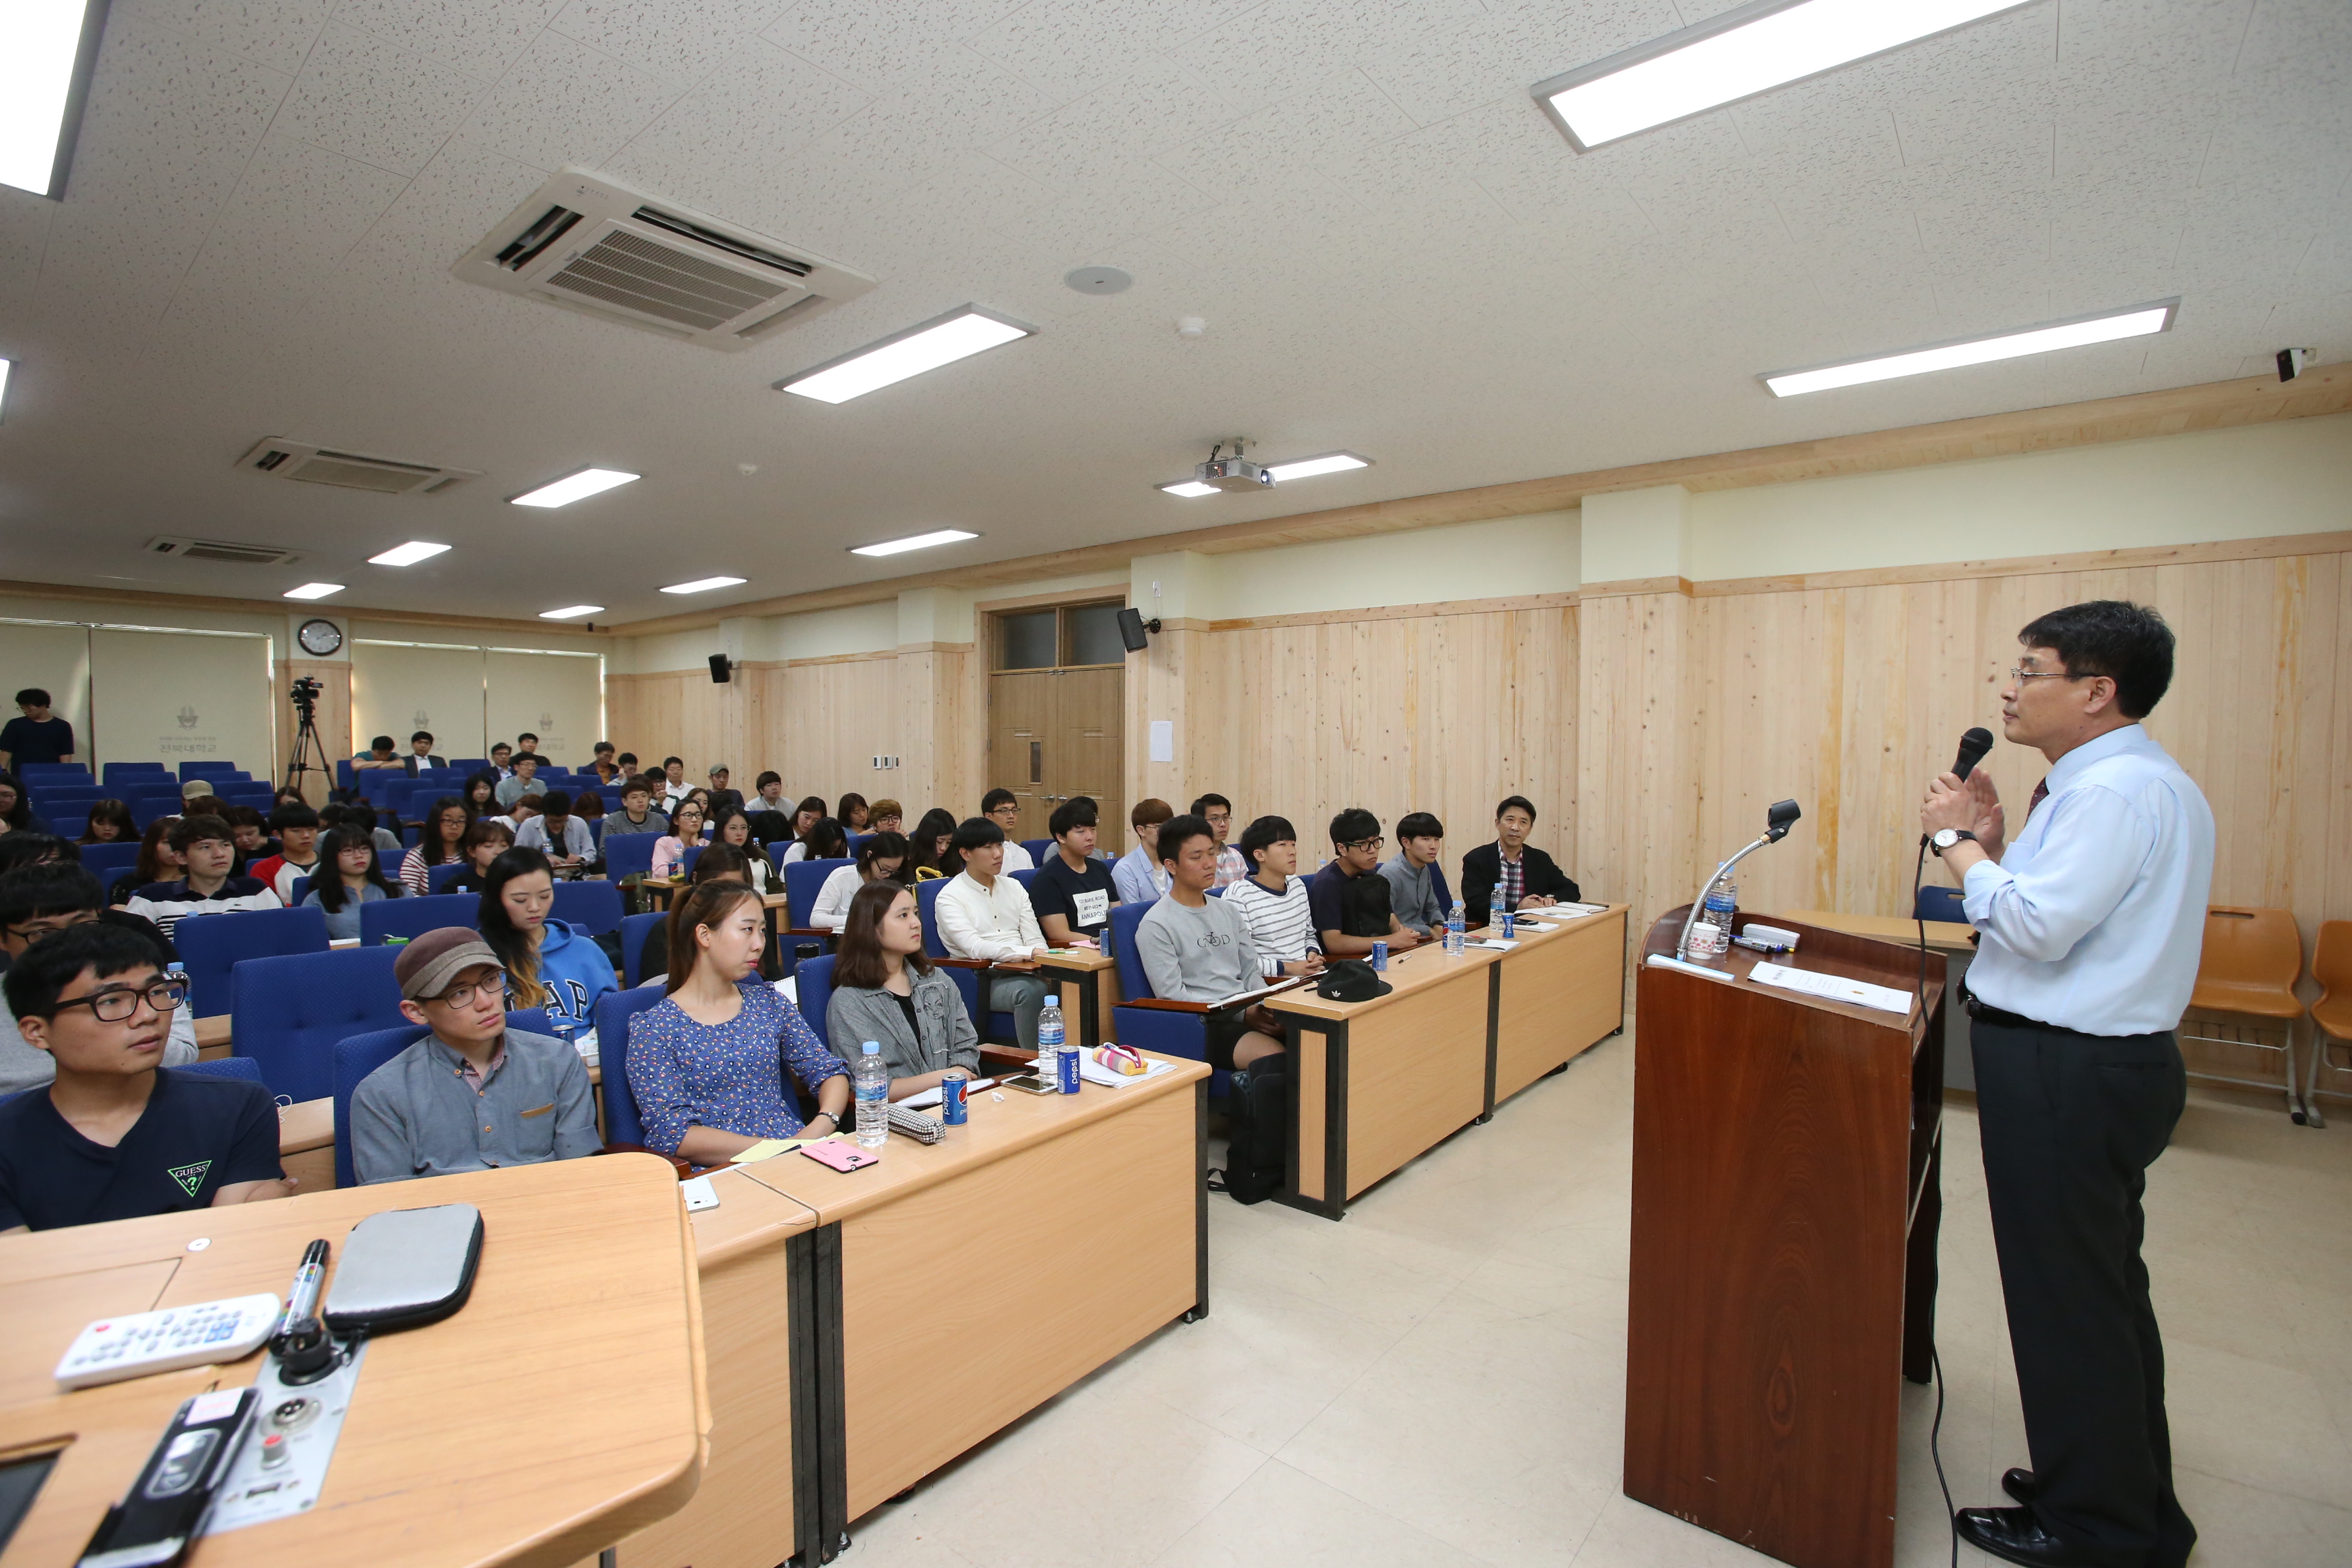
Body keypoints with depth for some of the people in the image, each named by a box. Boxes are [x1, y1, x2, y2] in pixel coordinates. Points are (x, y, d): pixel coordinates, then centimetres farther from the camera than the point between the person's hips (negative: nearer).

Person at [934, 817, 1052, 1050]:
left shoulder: (1014, 887, 17)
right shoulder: (950, 897, -1)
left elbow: (1035, 940, 10)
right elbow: (975, 948, -15)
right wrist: (1029, 953, -25)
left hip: (1024, 973, 5)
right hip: (981, 980, -5)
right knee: (1032, 990, -35)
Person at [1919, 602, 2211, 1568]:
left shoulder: (2117, 789, -19)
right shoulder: (2127, 781, 13)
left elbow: (2037, 925, -25)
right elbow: (2055, 909, 13)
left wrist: (1958, 840, -14)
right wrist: (1993, 841, 4)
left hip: (2065, 1072, -11)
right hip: (2105, 1063, 11)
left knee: (2068, 1297, 4)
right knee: (2106, 1288, 22)